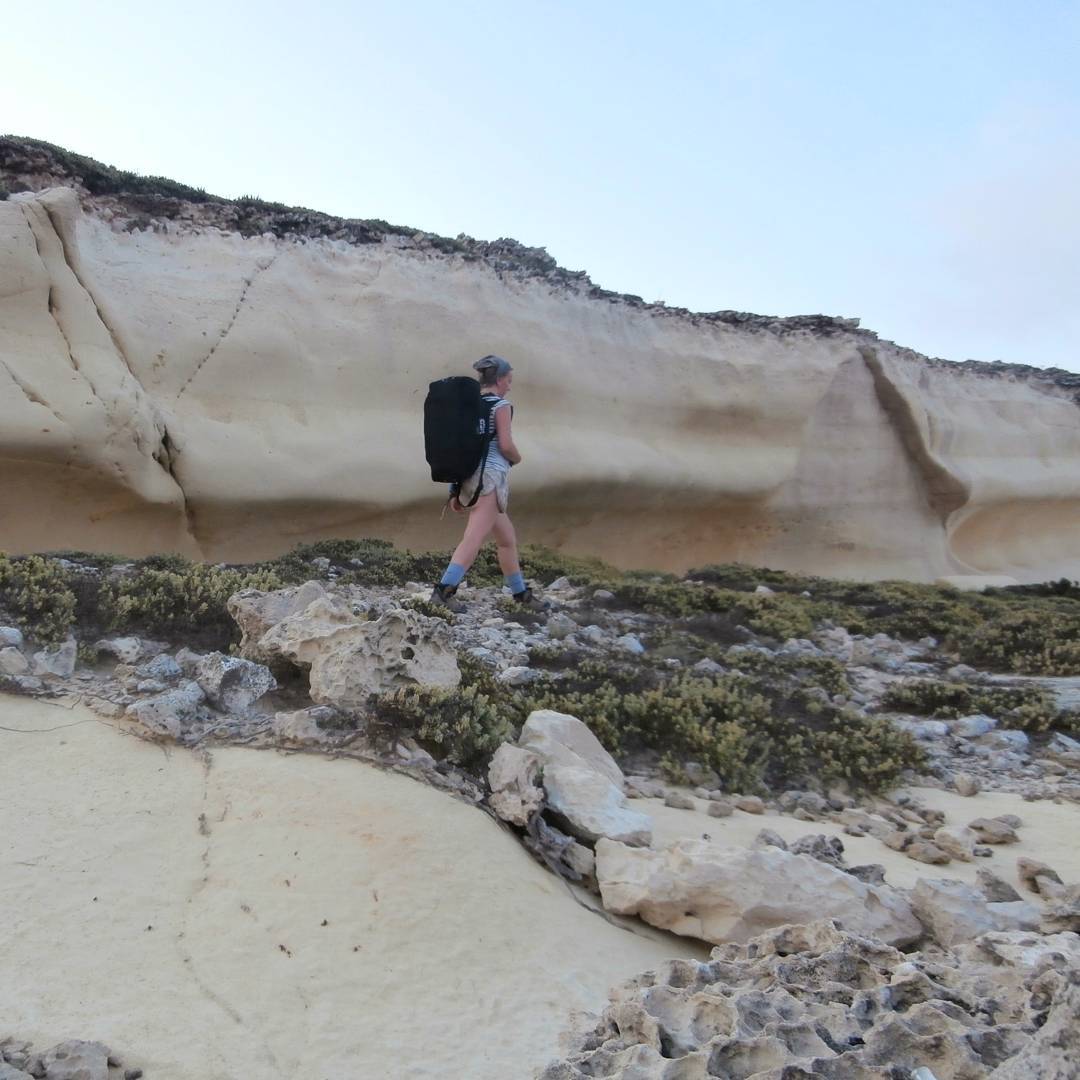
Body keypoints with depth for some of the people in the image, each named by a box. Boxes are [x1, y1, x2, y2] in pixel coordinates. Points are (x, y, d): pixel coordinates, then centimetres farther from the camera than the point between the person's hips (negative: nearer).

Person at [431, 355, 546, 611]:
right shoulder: (501, 405, -5)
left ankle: (520, 593, 26)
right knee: (474, 538, -15)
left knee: (507, 538, 18)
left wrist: (456, 491, 16)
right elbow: (505, 445, -14)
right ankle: (444, 589, -24)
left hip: (469, 476, 9)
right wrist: (517, 458, 9)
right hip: (490, 475, -9)